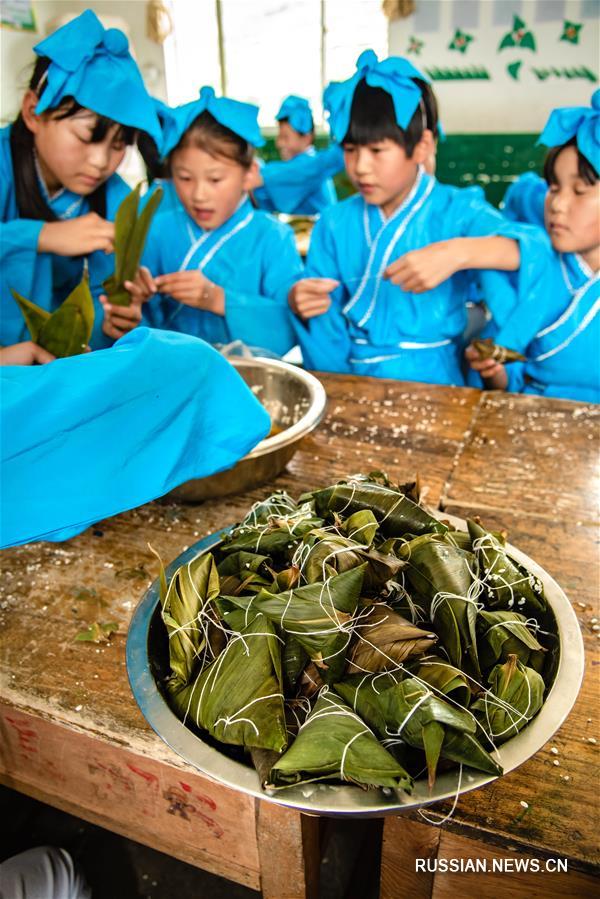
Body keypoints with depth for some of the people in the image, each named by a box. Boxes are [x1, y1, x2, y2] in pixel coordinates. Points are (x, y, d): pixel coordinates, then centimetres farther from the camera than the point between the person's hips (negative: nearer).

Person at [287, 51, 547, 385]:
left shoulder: (455, 210, -3)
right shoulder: (334, 224, 5)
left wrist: (459, 252, -35)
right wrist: (303, 306, -15)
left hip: (432, 382, -3)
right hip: (353, 385, 4)